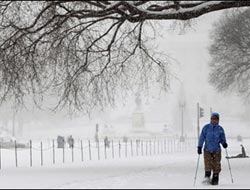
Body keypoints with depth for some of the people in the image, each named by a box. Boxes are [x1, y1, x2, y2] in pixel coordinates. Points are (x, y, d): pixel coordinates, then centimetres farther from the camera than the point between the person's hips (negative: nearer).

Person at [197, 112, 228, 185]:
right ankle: (207, 177, -14)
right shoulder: (206, 128, 2)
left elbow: (223, 139, 11)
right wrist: (199, 147, 0)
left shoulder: (220, 129, 5)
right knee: (208, 163, -14)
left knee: (216, 165, -1)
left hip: (217, 150, 1)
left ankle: (215, 179, 6)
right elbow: (202, 137, 4)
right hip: (207, 150, -1)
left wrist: (224, 143, -11)